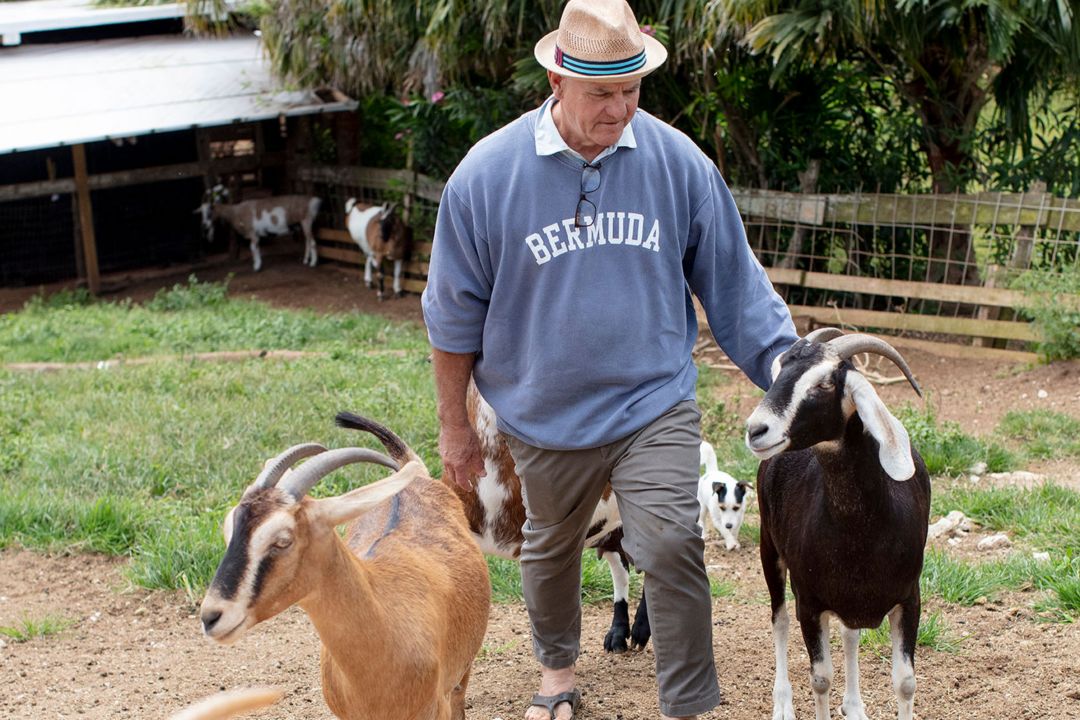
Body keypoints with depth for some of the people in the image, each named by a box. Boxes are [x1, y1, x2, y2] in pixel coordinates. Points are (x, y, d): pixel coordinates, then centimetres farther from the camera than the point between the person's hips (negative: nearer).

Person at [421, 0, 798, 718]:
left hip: (655, 402, -1)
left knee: (671, 545, -17)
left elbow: (734, 283, -1)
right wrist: (455, 424, 4)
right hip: (545, 414, 1)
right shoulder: (487, 174, -11)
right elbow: (456, 311, -1)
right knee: (551, 549, 21)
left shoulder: (678, 161, -9)